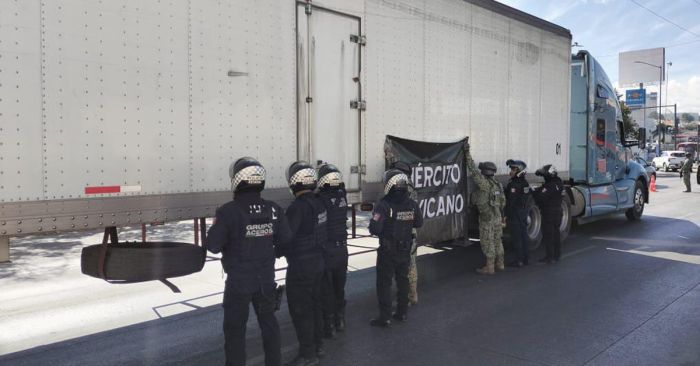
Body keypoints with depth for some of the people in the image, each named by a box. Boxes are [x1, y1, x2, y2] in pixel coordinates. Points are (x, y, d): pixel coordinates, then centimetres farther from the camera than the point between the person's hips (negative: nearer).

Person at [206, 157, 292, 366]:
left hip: (239, 280, -4)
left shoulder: (228, 211, -19)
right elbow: (285, 239, 1)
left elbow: (213, 246, -16)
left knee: (235, 329, 11)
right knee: (269, 323, 19)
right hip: (266, 278, 4)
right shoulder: (273, 209, -7)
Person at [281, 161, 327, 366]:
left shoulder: (298, 207, -22)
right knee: (314, 305, 19)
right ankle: (318, 345, 31)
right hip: (318, 261, 9)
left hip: (301, 265, -8)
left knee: (300, 310, 3)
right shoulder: (319, 204, 4)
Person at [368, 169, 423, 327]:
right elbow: (418, 223, 9)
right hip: (405, 250, 5)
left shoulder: (383, 206, -21)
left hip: (387, 251, -5)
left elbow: (374, 229, -25)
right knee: (403, 280, 19)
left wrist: (382, 232, -4)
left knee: (384, 283, 5)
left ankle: (385, 317, 9)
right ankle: (402, 312, 30)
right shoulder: (412, 205, -4)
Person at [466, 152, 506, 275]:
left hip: (487, 217, -8)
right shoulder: (497, 184, 9)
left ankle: (489, 267, 2)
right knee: (497, 240, 16)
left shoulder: (484, 183, -16)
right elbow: (502, 201, 14)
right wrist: (501, 215, 22)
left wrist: (468, 154, -14)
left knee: (487, 241, -2)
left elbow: (473, 170, -19)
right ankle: (500, 264, 25)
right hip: (497, 216, 8)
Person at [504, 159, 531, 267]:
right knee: (523, 235, 14)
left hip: (514, 214, -9)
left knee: (516, 237, -4)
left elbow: (510, 201, -21)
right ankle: (525, 258, 21)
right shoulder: (525, 183, 11)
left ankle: (519, 260, -2)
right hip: (524, 212, 9)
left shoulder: (513, 184, -18)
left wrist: (506, 214, -18)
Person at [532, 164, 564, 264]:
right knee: (555, 235, 17)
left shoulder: (550, 186, -22)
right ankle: (557, 255, 25)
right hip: (558, 212, 9)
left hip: (549, 214, -9)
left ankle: (550, 257, 1)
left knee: (548, 236, -2)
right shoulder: (558, 183, 8)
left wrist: (533, 192, -13)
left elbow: (541, 198, -24)